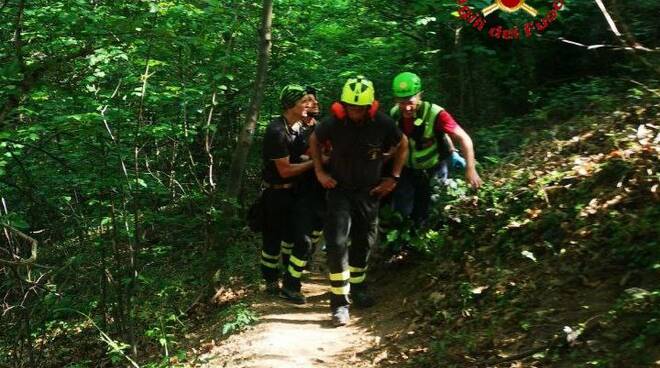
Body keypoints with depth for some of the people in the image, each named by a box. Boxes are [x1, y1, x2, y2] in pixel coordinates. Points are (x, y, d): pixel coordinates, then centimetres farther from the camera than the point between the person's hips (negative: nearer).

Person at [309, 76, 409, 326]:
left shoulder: (383, 124, -16)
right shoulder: (333, 122, -17)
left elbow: (403, 145, 3)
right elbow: (314, 140, 4)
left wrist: (394, 178, -1)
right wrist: (319, 172, -2)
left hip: (369, 191, 2)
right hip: (339, 189, -1)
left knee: (364, 242, 12)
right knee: (337, 242, -13)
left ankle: (357, 287, 35)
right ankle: (340, 301, -5)